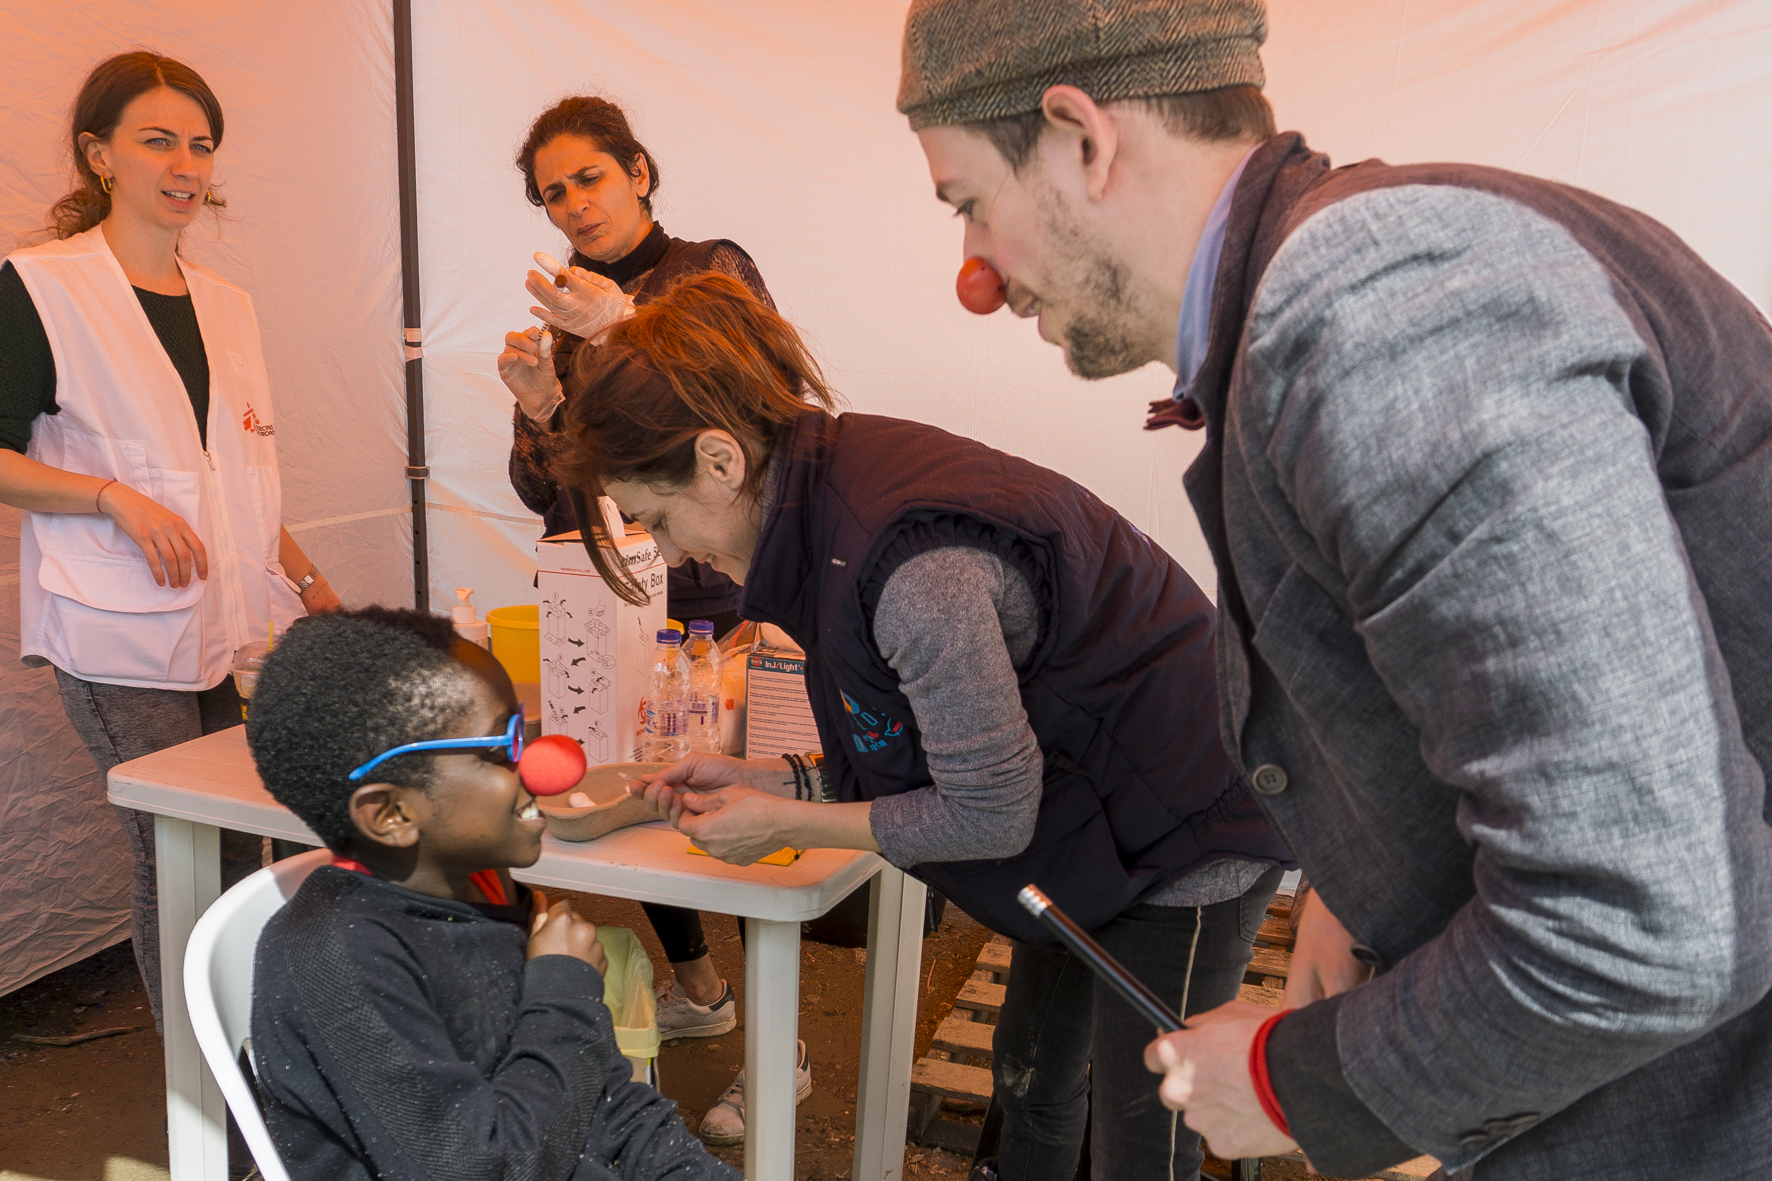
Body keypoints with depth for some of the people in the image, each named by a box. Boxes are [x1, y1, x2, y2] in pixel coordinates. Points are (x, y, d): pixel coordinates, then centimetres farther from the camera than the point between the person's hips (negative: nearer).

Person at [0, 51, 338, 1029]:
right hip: (123, 638, -5)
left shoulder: (226, 303, 15)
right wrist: (117, 497, -17)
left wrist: (306, 581, 17)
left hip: (236, 624, 6)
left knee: (240, 856, 9)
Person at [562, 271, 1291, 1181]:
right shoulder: (837, 487, -5)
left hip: (1186, 832, -9)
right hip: (1095, 815, 9)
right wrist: (775, 779, -3)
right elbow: (934, 746, 4)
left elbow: (992, 815, -24)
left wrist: (785, 822, -15)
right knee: (1029, 1077, 23)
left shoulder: (911, 565, -35)